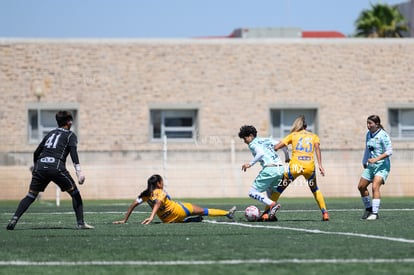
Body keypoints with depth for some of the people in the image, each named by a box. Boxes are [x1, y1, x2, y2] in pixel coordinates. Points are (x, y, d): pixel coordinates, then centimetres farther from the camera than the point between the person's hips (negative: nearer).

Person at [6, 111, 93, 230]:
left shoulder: (50, 133, 28)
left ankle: (14, 219, -8)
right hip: (56, 167, -4)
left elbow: (36, 152, 27)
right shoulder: (70, 135, 14)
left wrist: (36, 167, 42)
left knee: (30, 196, 9)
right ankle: (80, 222, 1)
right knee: (75, 193, 9)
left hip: (40, 166, 4)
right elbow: (73, 151, -5)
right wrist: (78, 170, -15)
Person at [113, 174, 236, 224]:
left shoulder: (146, 195, -2)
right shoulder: (160, 193, -19)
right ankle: (228, 213, 18)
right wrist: (151, 217, -52)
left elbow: (133, 205, -4)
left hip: (167, 220, 6)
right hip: (179, 211, -6)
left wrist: (124, 220, 0)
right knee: (203, 211, 9)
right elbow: (157, 204, -36)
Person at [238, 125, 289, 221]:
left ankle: (272, 204, -19)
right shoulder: (267, 140, 25)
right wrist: (287, 157, 33)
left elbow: (261, 153, -16)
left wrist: (250, 163, -14)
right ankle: (267, 215, 7)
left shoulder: (253, 144, 4)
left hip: (269, 169, -8)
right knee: (270, 193, 23)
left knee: (252, 192, -1)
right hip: (280, 168, 8)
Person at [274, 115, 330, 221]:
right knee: (315, 189, 27)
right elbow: (317, 148, 0)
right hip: (310, 166, 2)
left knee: (279, 188, 10)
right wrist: (320, 165, -8)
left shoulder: (293, 135, 17)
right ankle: (325, 213, 17)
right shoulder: (313, 136, 19)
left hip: (295, 166, -2)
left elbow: (276, 147, 8)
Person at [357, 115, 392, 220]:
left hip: (382, 165, -8)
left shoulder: (383, 135, -16)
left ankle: (375, 213, -23)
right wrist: (364, 161, 26)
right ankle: (368, 208, 28)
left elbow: (389, 152, -19)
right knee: (361, 186, 10)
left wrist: (376, 159, -27)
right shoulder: (368, 134, 7)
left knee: (375, 187, -23)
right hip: (371, 165, 8)